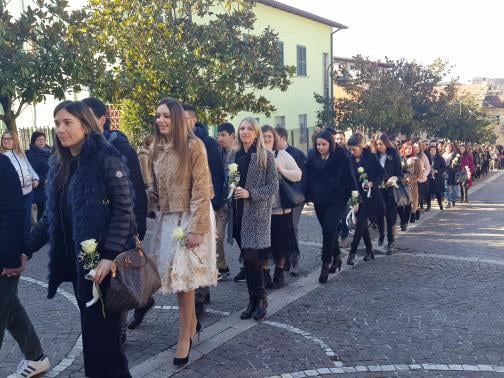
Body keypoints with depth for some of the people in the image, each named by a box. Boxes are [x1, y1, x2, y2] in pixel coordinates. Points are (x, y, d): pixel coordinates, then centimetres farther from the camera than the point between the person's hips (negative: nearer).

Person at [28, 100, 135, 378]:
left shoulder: (106, 158, -11)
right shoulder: (59, 165, 11)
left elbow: (124, 208, -16)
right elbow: (51, 215, 15)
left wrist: (109, 256, -22)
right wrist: (26, 249, 9)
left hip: (102, 260, -7)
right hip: (75, 260, 7)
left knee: (100, 329, -3)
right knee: (91, 325, 14)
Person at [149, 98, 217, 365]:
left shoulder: (193, 146, -12)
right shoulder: (157, 147, 9)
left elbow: (201, 189, -16)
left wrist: (196, 228, -20)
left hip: (189, 217, -6)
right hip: (168, 217, 6)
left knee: (184, 273, -4)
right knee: (176, 272, 10)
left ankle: (184, 337, 8)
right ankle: (192, 322, 30)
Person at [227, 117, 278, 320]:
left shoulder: (266, 156, -5)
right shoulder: (234, 155, 10)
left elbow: (273, 186, -8)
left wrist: (250, 194, -17)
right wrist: (231, 189, 1)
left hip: (257, 214, -5)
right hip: (238, 214, 5)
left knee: (252, 258, -10)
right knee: (247, 259, 9)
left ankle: (260, 298, 10)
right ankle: (253, 299, 20)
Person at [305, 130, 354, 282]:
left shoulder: (341, 157, -9)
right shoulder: (312, 155, 0)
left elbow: (349, 178, -7)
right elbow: (308, 176, 6)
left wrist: (352, 196, -10)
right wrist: (308, 195, 3)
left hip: (337, 200, -4)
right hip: (319, 201, 4)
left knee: (329, 230, -13)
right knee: (329, 230, 14)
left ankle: (326, 264, -4)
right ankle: (336, 257, 32)